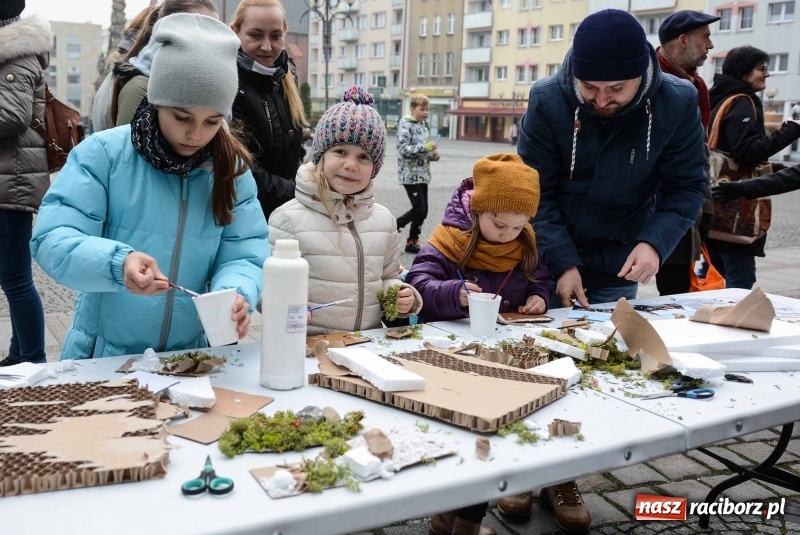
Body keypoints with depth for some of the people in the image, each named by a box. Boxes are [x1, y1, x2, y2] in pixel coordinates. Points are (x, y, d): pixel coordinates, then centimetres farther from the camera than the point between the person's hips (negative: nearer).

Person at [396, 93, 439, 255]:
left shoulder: (422, 125, 14)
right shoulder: (406, 124, -11)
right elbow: (404, 150, -20)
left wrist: (432, 155, 3)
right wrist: (426, 147, -23)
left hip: (422, 173, 8)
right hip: (410, 174, -8)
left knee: (423, 210, 7)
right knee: (419, 209, -11)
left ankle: (412, 242, 17)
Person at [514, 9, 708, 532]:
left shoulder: (678, 102, -13)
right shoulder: (549, 100, -18)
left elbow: (686, 188, -6)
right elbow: (535, 191, -14)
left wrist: (655, 242, -24)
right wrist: (563, 263, -22)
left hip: (618, 266, 2)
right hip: (549, 262, -1)